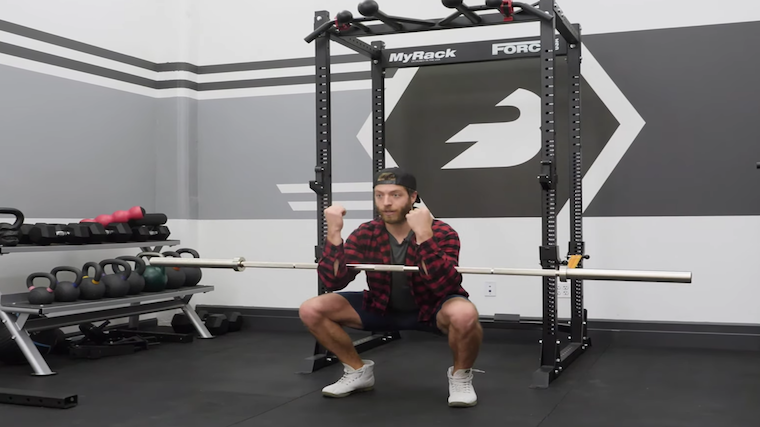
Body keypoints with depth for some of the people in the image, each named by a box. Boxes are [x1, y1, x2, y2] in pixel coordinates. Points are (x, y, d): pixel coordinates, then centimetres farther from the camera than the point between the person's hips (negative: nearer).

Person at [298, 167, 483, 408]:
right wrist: (333, 233, -30)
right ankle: (358, 371, 8)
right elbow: (334, 282, -17)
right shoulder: (365, 234, -11)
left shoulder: (441, 233, -22)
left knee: (464, 314, -40)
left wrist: (424, 236, -45)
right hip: (383, 308, 4)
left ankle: (460, 376, -8)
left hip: (431, 309, -4)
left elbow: (446, 287, -36)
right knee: (310, 310, -12)